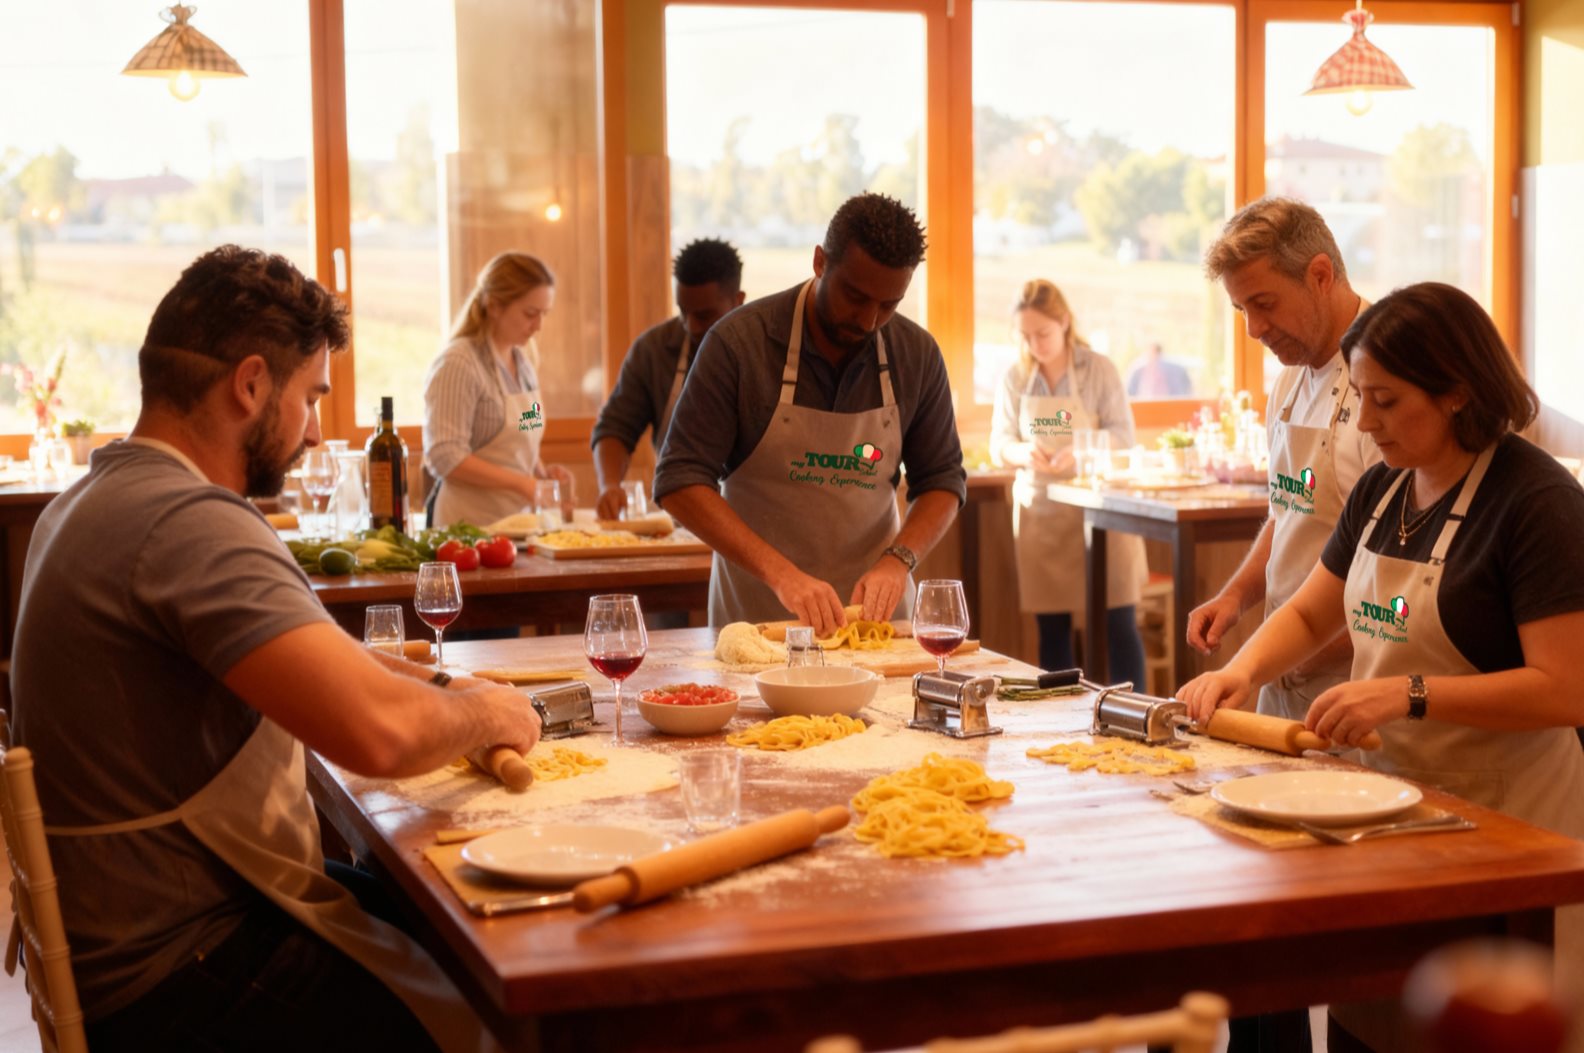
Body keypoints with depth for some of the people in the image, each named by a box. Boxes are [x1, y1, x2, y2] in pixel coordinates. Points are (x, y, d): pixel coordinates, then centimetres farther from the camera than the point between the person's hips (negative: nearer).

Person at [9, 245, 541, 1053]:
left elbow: (303, 652, 23)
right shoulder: (189, 522, -23)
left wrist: (439, 685, 11)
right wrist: (484, 713, -11)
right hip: (177, 983, -10)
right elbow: (378, 732, -32)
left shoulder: (97, 497, 11)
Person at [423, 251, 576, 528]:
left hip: (517, 518, 7)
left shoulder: (525, 356, 13)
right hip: (472, 523, -7)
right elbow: (445, 459, -16)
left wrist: (542, 473, 5)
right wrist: (522, 484, -19)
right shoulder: (457, 364, -10)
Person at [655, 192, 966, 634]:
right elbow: (680, 483, -13)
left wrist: (898, 560, -12)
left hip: (873, 610, 2)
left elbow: (943, 481, 8)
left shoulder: (918, 354, -1)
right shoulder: (739, 342, -11)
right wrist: (780, 573, -23)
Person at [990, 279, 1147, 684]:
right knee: (1052, 628, 7)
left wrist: (1080, 452, -26)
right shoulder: (1014, 378, 3)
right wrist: (1023, 452, -20)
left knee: (1118, 621, -3)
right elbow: (999, 444, 3)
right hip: (1039, 510, 3)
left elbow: (1123, 435, -7)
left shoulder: (1099, 369, -4)